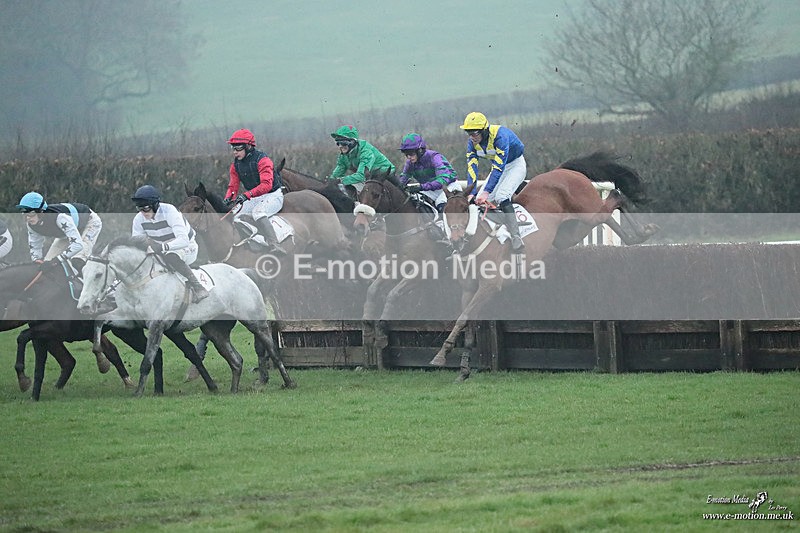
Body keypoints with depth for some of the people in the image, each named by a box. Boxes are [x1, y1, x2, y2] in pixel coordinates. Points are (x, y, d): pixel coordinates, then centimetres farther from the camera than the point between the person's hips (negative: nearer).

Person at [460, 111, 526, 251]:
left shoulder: (500, 135, -34)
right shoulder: (472, 142, -13)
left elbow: (498, 168, -38)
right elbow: (471, 168, -16)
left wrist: (486, 192, -43)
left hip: (516, 164, -8)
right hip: (498, 166, 8)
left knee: (501, 196, -28)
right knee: (480, 201, -4)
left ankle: (516, 238, -31)